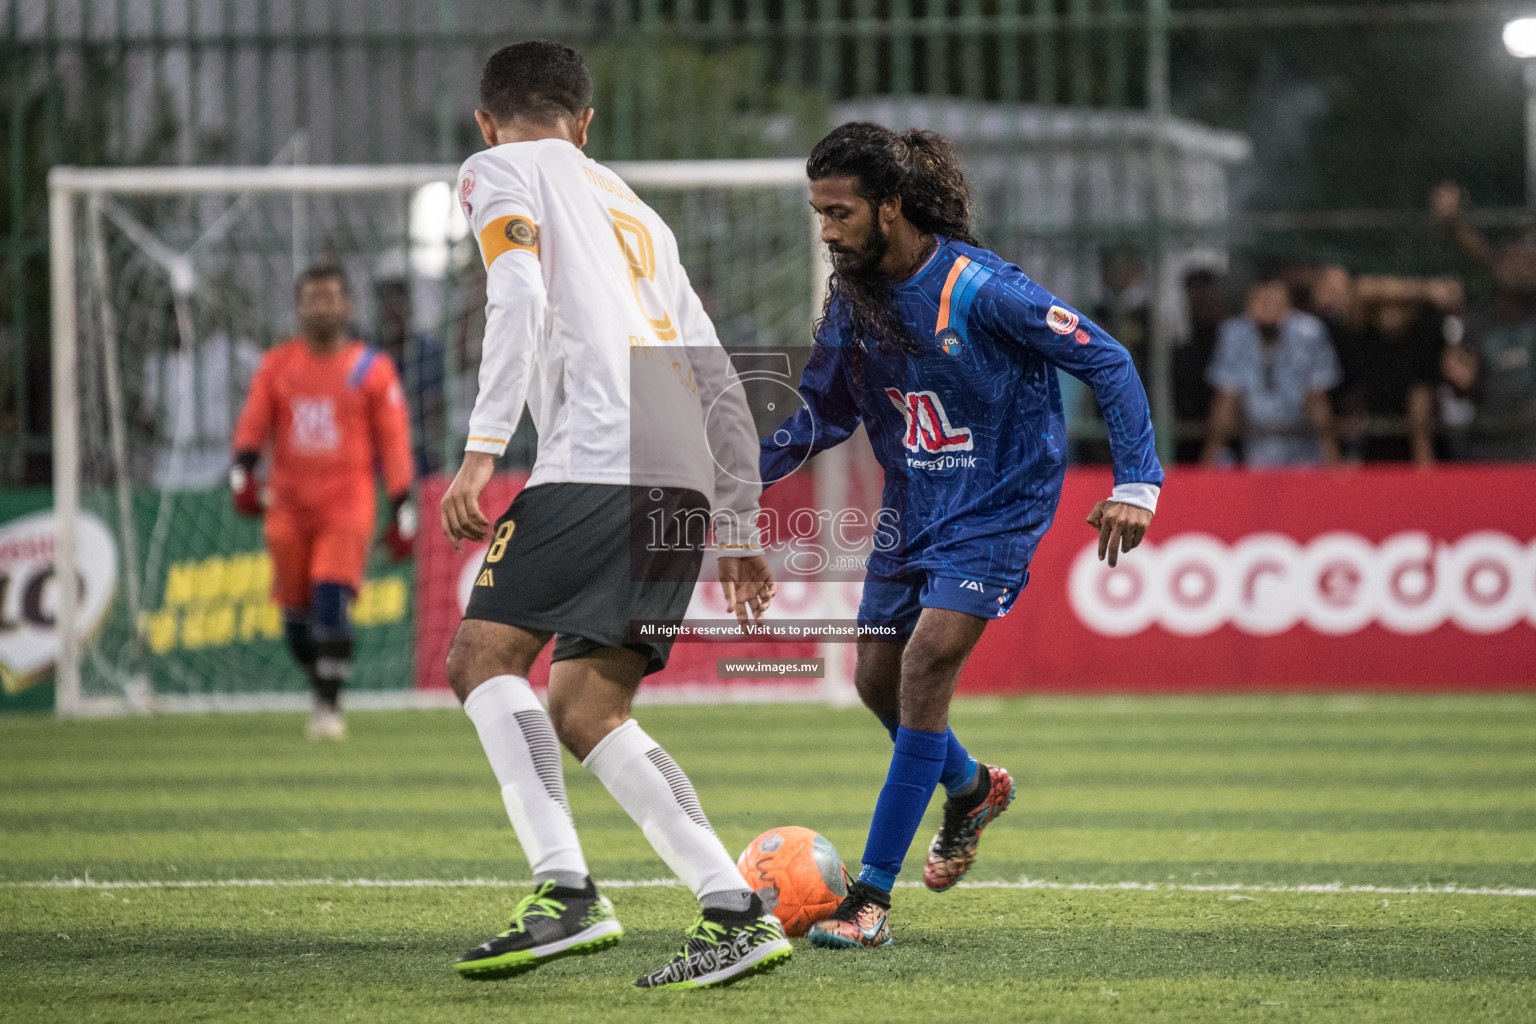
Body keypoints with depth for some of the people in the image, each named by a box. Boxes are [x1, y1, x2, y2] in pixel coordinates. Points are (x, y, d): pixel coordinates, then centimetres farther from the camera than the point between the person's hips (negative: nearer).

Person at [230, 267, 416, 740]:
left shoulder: (371, 369, 3)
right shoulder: (277, 365, 10)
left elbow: (394, 443, 4)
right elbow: (252, 423, 7)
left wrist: (402, 514, 0)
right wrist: (242, 473, -11)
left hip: (347, 507, -3)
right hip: (289, 507, 3)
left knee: (331, 602, -19)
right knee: (296, 614, 3)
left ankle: (330, 706, -12)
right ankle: (321, 686, 26)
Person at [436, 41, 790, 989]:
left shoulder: (501, 172, 11)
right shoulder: (635, 211, 33)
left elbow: (520, 300, -8)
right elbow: (721, 387, 30)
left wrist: (481, 451, -14)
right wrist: (739, 532, 33)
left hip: (598, 462, -7)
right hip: (685, 478, 7)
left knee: (485, 656, -5)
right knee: (585, 713, 7)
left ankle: (566, 892, -22)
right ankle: (735, 913, -5)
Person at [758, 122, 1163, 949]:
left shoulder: (980, 290, -23)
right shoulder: (854, 298, -2)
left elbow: (1106, 362, -17)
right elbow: (820, 414, 11)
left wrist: (1135, 484, -22)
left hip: (996, 509, -7)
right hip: (910, 508, 7)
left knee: (925, 669, -19)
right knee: (877, 679, 9)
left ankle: (873, 895, -15)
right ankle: (971, 789, 43)